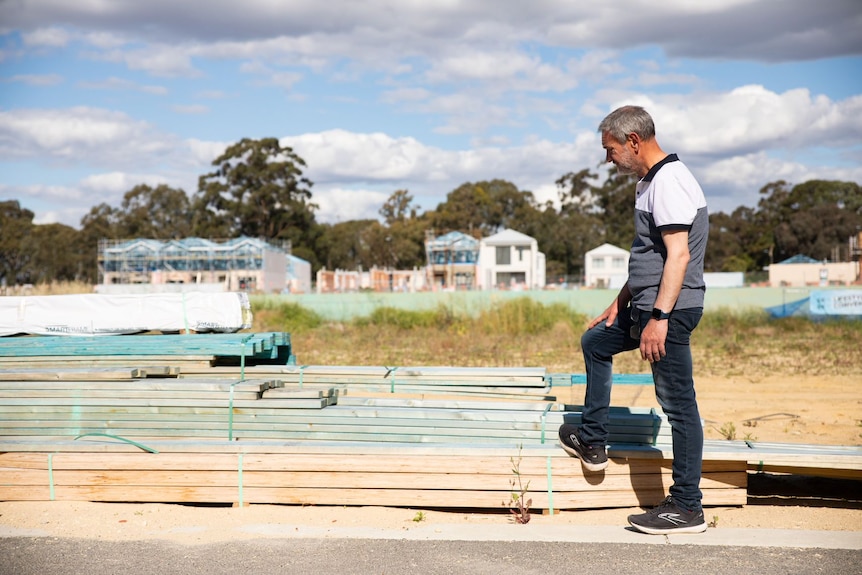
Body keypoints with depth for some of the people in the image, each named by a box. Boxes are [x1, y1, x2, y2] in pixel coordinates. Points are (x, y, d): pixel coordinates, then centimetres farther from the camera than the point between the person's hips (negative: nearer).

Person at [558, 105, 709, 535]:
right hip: (644, 307, 11)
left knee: (678, 403, -7)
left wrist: (659, 317, -29)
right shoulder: (648, 182, 16)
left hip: (669, 310, -11)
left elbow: (678, 255, -25)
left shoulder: (669, 181, -16)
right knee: (595, 343, 27)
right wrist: (620, 304, 23)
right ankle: (592, 442, 35)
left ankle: (687, 507, -3)